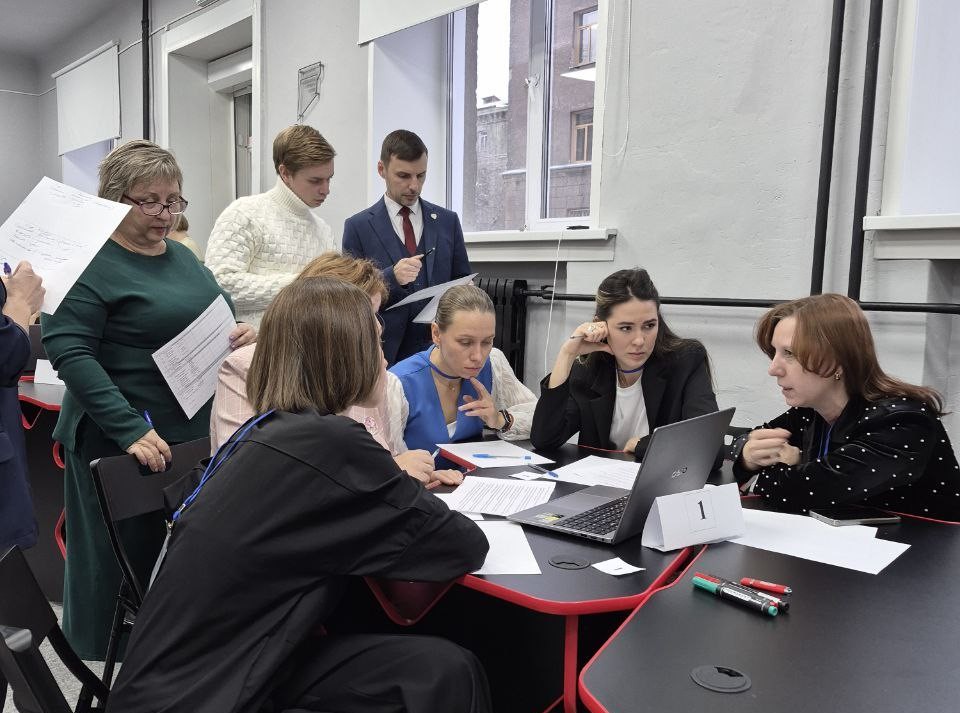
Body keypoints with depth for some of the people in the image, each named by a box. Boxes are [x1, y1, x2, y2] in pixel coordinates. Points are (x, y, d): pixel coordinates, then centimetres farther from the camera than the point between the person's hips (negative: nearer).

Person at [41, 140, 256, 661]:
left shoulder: (182, 257, 12)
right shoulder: (89, 264, -10)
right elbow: (68, 351, -18)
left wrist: (241, 335, -6)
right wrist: (131, 429, -25)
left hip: (197, 434, 7)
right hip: (123, 442, -7)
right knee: (125, 559, 6)